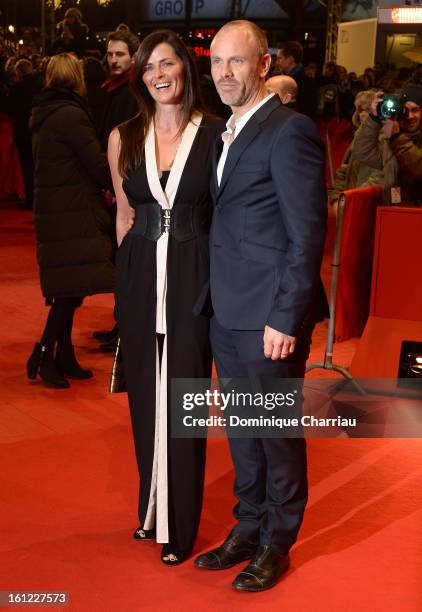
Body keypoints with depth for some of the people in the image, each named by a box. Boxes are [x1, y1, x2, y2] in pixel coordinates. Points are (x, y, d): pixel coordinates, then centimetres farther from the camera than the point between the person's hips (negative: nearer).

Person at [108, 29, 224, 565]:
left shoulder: (217, 134, -4)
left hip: (193, 276, -3)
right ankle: (152, 506, 30)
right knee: (146, 394, 12)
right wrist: (132, 271, 15)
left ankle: (179, 525, 16)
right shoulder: (124, 139, 5)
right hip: (140, 277, 3)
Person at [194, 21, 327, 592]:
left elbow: (308, 234, -17)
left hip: (270, 316, -8)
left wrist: (285, 319, -19)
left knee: (278, 431, 8)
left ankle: (277, 544, 25)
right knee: (241, 429, 18)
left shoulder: (290, 130, -14)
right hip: (228, 313, 8)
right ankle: (248, 528, 35)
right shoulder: (227, 131, 13)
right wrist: (218, 302, 10)